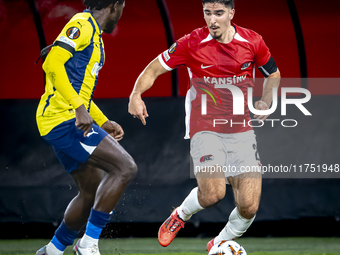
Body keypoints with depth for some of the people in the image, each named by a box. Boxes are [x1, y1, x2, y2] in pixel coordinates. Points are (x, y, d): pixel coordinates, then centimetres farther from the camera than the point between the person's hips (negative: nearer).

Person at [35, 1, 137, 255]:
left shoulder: (94, 32, 22)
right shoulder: (83, 24, -10)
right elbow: (53, 63, -23)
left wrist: (103, 122, 28)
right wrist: (79, 108, -28)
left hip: (71, 121, 11)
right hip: (64, 119, -11)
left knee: (92, 192, 15)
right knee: (126, 167, -16)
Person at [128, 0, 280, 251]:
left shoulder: (253, 42, 1)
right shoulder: (192, 43, -5)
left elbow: (274, 74, 19)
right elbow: (154, 69, 2)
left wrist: (265, 102, 1)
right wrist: (136, 94, -16)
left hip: (242, 131, 3)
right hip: (206, 129, -3)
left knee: (249, 207, -8)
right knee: (213, 193, -25)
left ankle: (220, 243, 22)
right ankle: (181, 215, 9)